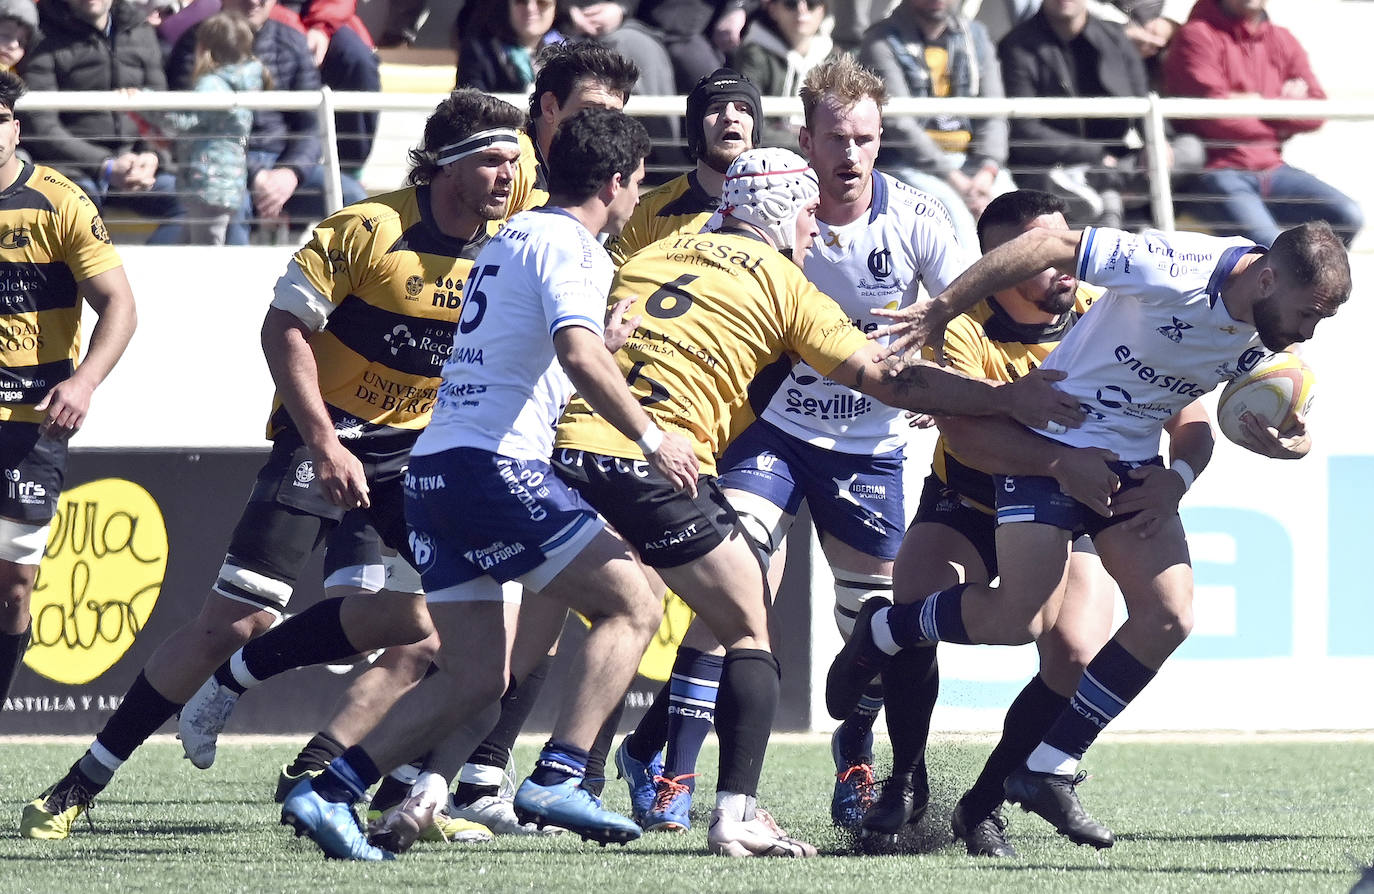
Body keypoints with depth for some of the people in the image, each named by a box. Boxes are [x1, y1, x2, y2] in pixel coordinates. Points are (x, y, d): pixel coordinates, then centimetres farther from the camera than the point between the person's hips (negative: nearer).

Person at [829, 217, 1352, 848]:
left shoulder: (1274, 343, -7)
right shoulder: (1176, 271, -29)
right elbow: (1048, 246, -22)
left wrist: (1286, 443, -17)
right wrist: (940, 312, -16)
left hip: (1134, 465, 7)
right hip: (1050, 443, -7)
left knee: (1170, 618, -9)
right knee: (1019, 620, -15)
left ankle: (1047, 770, 1)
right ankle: (883, 630, 16)